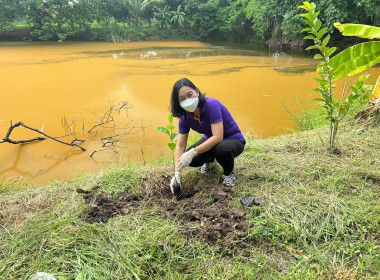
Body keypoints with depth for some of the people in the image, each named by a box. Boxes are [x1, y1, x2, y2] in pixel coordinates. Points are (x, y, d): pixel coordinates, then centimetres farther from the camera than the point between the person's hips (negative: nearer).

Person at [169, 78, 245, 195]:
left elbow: (218, 137, -37)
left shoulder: (211, 105, -30)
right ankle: (210, 161, 18)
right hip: (210, 140, 6)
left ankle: (229, 173, -5)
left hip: (233, 140, -5)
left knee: (221, 149, -40)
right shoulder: (185, 117, -11)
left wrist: (193, 152, -41)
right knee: (190, 160, -18)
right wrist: (177, 174, -18)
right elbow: (180, 146, -9)